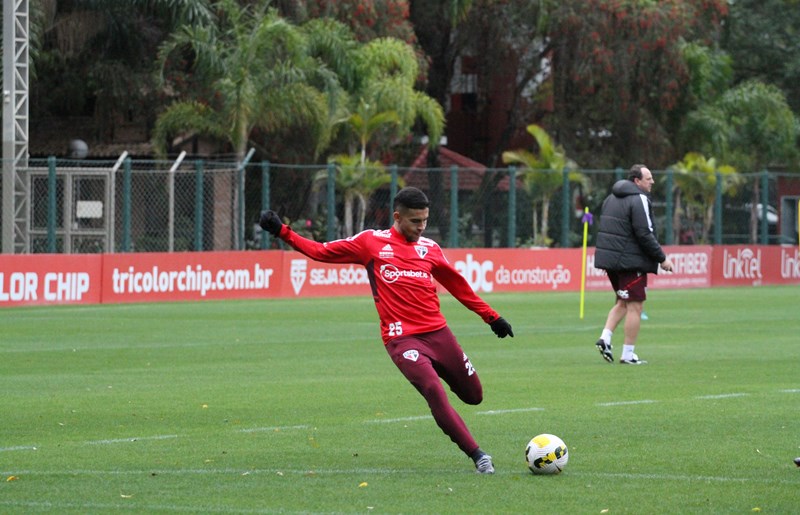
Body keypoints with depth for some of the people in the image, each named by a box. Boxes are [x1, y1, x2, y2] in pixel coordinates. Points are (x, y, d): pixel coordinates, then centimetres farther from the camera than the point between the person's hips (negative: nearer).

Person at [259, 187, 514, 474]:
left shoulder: (430, 248, 11)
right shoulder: (371, 243, 2)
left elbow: (457, 285, 22)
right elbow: (321, 252, 6)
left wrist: (491, 317, 25)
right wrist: (283, 232, -3)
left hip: (438, 332, 4)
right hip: (401, 338, -4)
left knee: (474, 396, 10)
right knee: (434, 391, -24)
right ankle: (477, 456, -21)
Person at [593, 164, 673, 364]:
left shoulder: (611, 198, 15)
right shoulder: (639, 200, -13)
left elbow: (605, 230, 18)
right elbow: (645, 235, -18)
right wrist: (662, 259, -11)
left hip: (610, 260, 8)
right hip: (631, 262, -8)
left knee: (622, 302, 21)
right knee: (635, 306, -1)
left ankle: (605, 337, 5)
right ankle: (628, 354, 0)